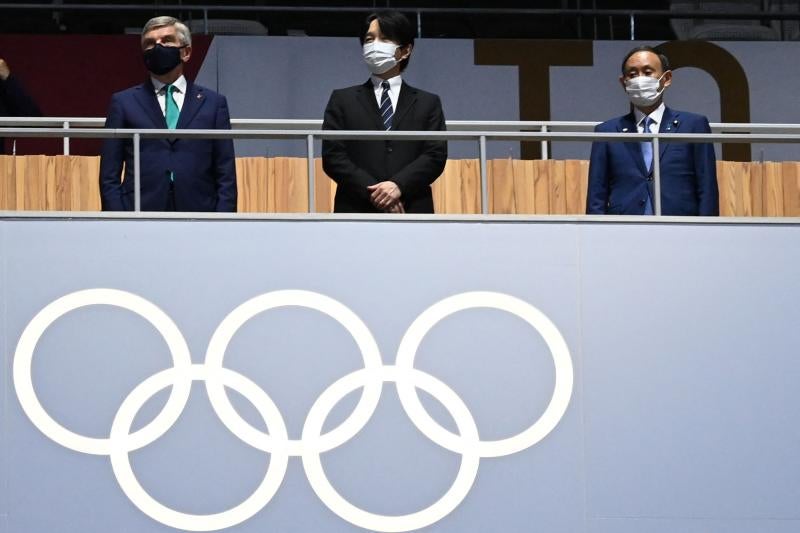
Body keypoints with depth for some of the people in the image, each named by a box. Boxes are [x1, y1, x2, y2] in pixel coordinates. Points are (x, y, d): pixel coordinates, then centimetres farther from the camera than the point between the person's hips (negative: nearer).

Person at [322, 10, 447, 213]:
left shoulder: (427, 103, 15)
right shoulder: (343, 100, 14)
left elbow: (436, 155, 4)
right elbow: (332, 156, 4)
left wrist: (399, 185, -13)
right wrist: (372, 192, -9)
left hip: (412, 212, 1)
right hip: (357, 213, -1)